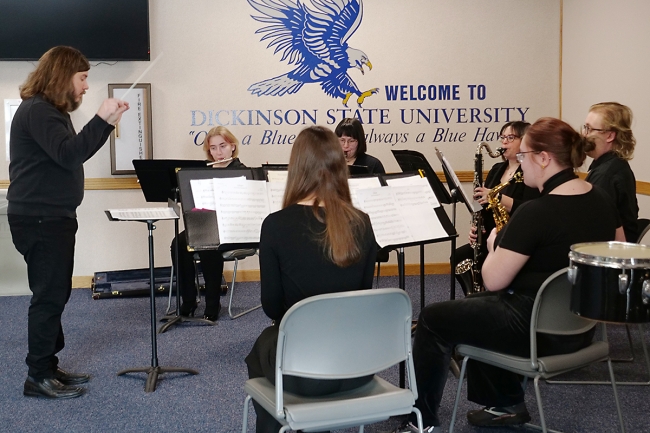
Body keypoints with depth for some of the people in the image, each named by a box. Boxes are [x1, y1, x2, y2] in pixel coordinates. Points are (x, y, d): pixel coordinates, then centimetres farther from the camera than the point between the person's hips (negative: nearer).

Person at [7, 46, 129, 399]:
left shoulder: (52, 111, 18)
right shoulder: (37, 110, -16)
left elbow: (76, 154, 17)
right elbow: (69, 155, -26)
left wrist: (108, 124, 7)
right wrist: (100, 119, -25)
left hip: (53, 217, 11)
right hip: (40, 219, -11)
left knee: (56, 293, 13)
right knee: (49, 295, -6)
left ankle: (48, 365, 22)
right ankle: (38, 376, 2)